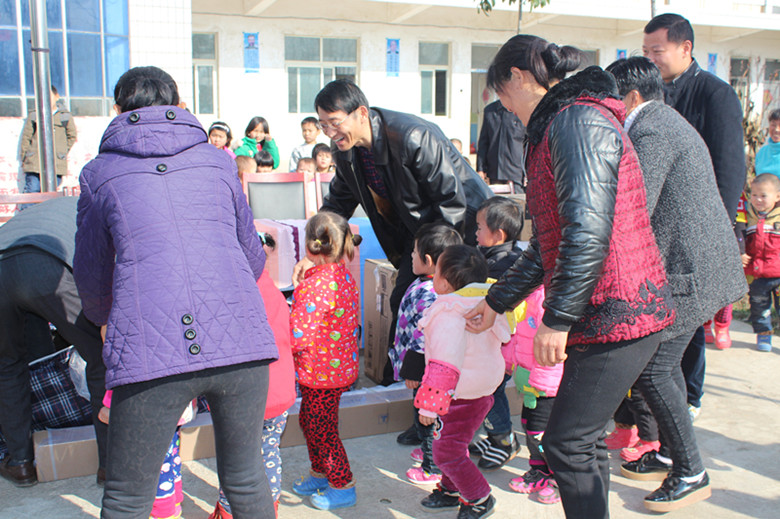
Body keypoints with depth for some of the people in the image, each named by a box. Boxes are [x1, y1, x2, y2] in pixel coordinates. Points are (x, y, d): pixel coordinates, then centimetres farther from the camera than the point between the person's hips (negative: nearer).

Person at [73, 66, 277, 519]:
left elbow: (91, 281, 24)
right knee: (246, 481, 20)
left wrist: (107, 319, 47)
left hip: (149, 352, -2)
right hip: (241, 340, 2)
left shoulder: (101, 174, 14)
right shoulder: (218, 161, 18)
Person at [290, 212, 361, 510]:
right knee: (309, 421, 24)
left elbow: (298, 337, -28)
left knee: (322, 429, 7)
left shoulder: (314, 286, -27)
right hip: (342, 365, 10)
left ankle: (343, 487, 21)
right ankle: (320, 474, 41)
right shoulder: (345, 277, 3)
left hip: (321, 372, -10)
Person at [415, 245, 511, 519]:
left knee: (447, 452, 3)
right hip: (482, 390, 10)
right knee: (452, 444, 24)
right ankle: (452, 490, 39)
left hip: (462, 398, -10)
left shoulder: (448, 316, -28)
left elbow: (444, 366, -31)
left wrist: (429, 405, -26)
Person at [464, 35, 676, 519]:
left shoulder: (578, 121, -14)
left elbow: (588, 229, -27)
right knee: (584, 438, 17)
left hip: (616, 313, -10)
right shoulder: (561, 126, 20)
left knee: (567, 443, -2)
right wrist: (498, 301, 26)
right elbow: (550, 241, 24)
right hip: (607, 314, 10)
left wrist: (557, 318, -22)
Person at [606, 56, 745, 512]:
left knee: (652, 371, -5)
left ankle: (691, 474, 7)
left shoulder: (651, 132, -15)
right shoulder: (668, 122, 18)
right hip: (701, 264, 11)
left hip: (686, 272, -11)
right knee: (666, 364, 18)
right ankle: (671, 455, 31)